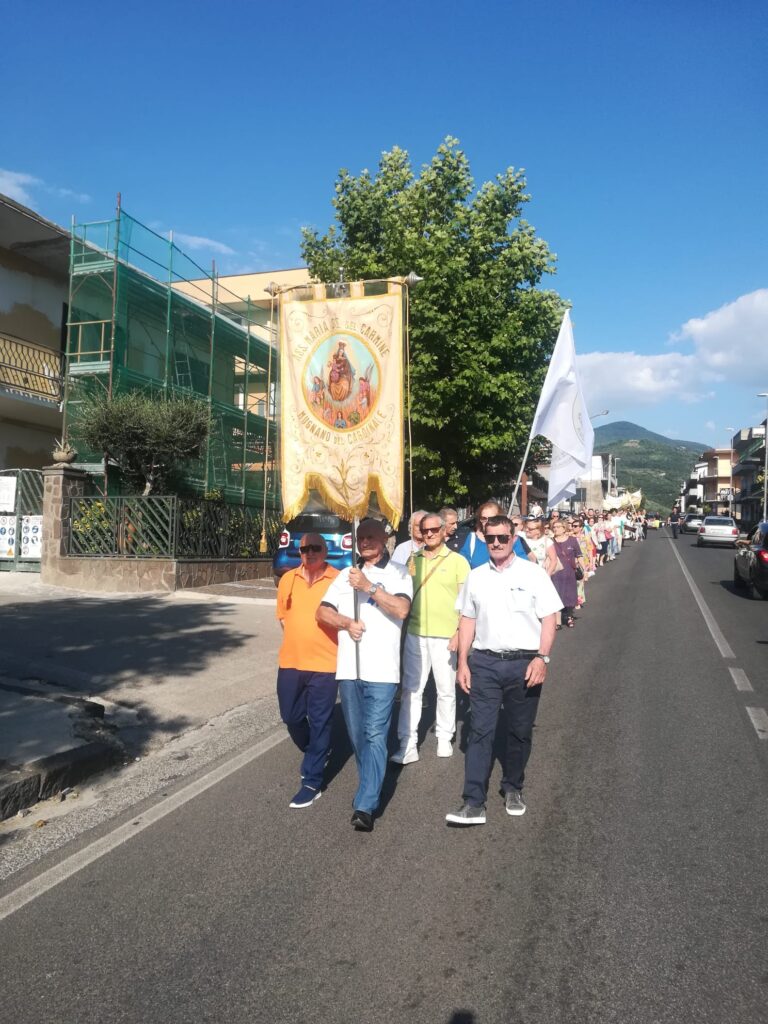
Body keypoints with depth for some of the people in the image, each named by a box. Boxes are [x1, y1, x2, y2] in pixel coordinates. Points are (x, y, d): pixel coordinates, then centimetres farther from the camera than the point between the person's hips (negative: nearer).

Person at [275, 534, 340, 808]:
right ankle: (314, 754, 42)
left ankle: (312, 782, 14)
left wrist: (320, 642, -6)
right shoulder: (288, 579, 4)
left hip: (325, 663, -4)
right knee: (291, 717, 14)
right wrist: (298, 638, 7)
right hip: (290, 661, 5)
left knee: (319, 723, 3)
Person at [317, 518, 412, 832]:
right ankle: (371, 788, 31)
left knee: (375, 735, -8)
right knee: (357, 735, 13)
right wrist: (347, 622, -7)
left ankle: (365, 806, -8)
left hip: (381, 669, -5)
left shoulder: (398, 573, 3)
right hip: (348, 667, 5)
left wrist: (369, 587, -19)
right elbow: (323, 612, 11)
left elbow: (401, 609, -13)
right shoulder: (346, 574, 17)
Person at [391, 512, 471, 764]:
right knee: (411, 689, 4)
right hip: (415, 634, 3)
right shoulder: (412, 559, 7)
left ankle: (444, 738, 27)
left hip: (445, 636, -2)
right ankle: (408, 744, 9)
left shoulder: (457, 561, -3)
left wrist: (460, 632, -10)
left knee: (446, 690, 10)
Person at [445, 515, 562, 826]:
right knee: (480, 731, -2)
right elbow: (467, 621, 10)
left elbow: (548, 619, -3)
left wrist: (542, 658, -14)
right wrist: (462, 663, 5)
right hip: (484, 662, 2)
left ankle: (513, 789, 32)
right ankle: (474, 803, 0)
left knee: (520, 732, 11)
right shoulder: (475, 577, 6)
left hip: (524, 663, -1)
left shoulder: (533, 574, -2)